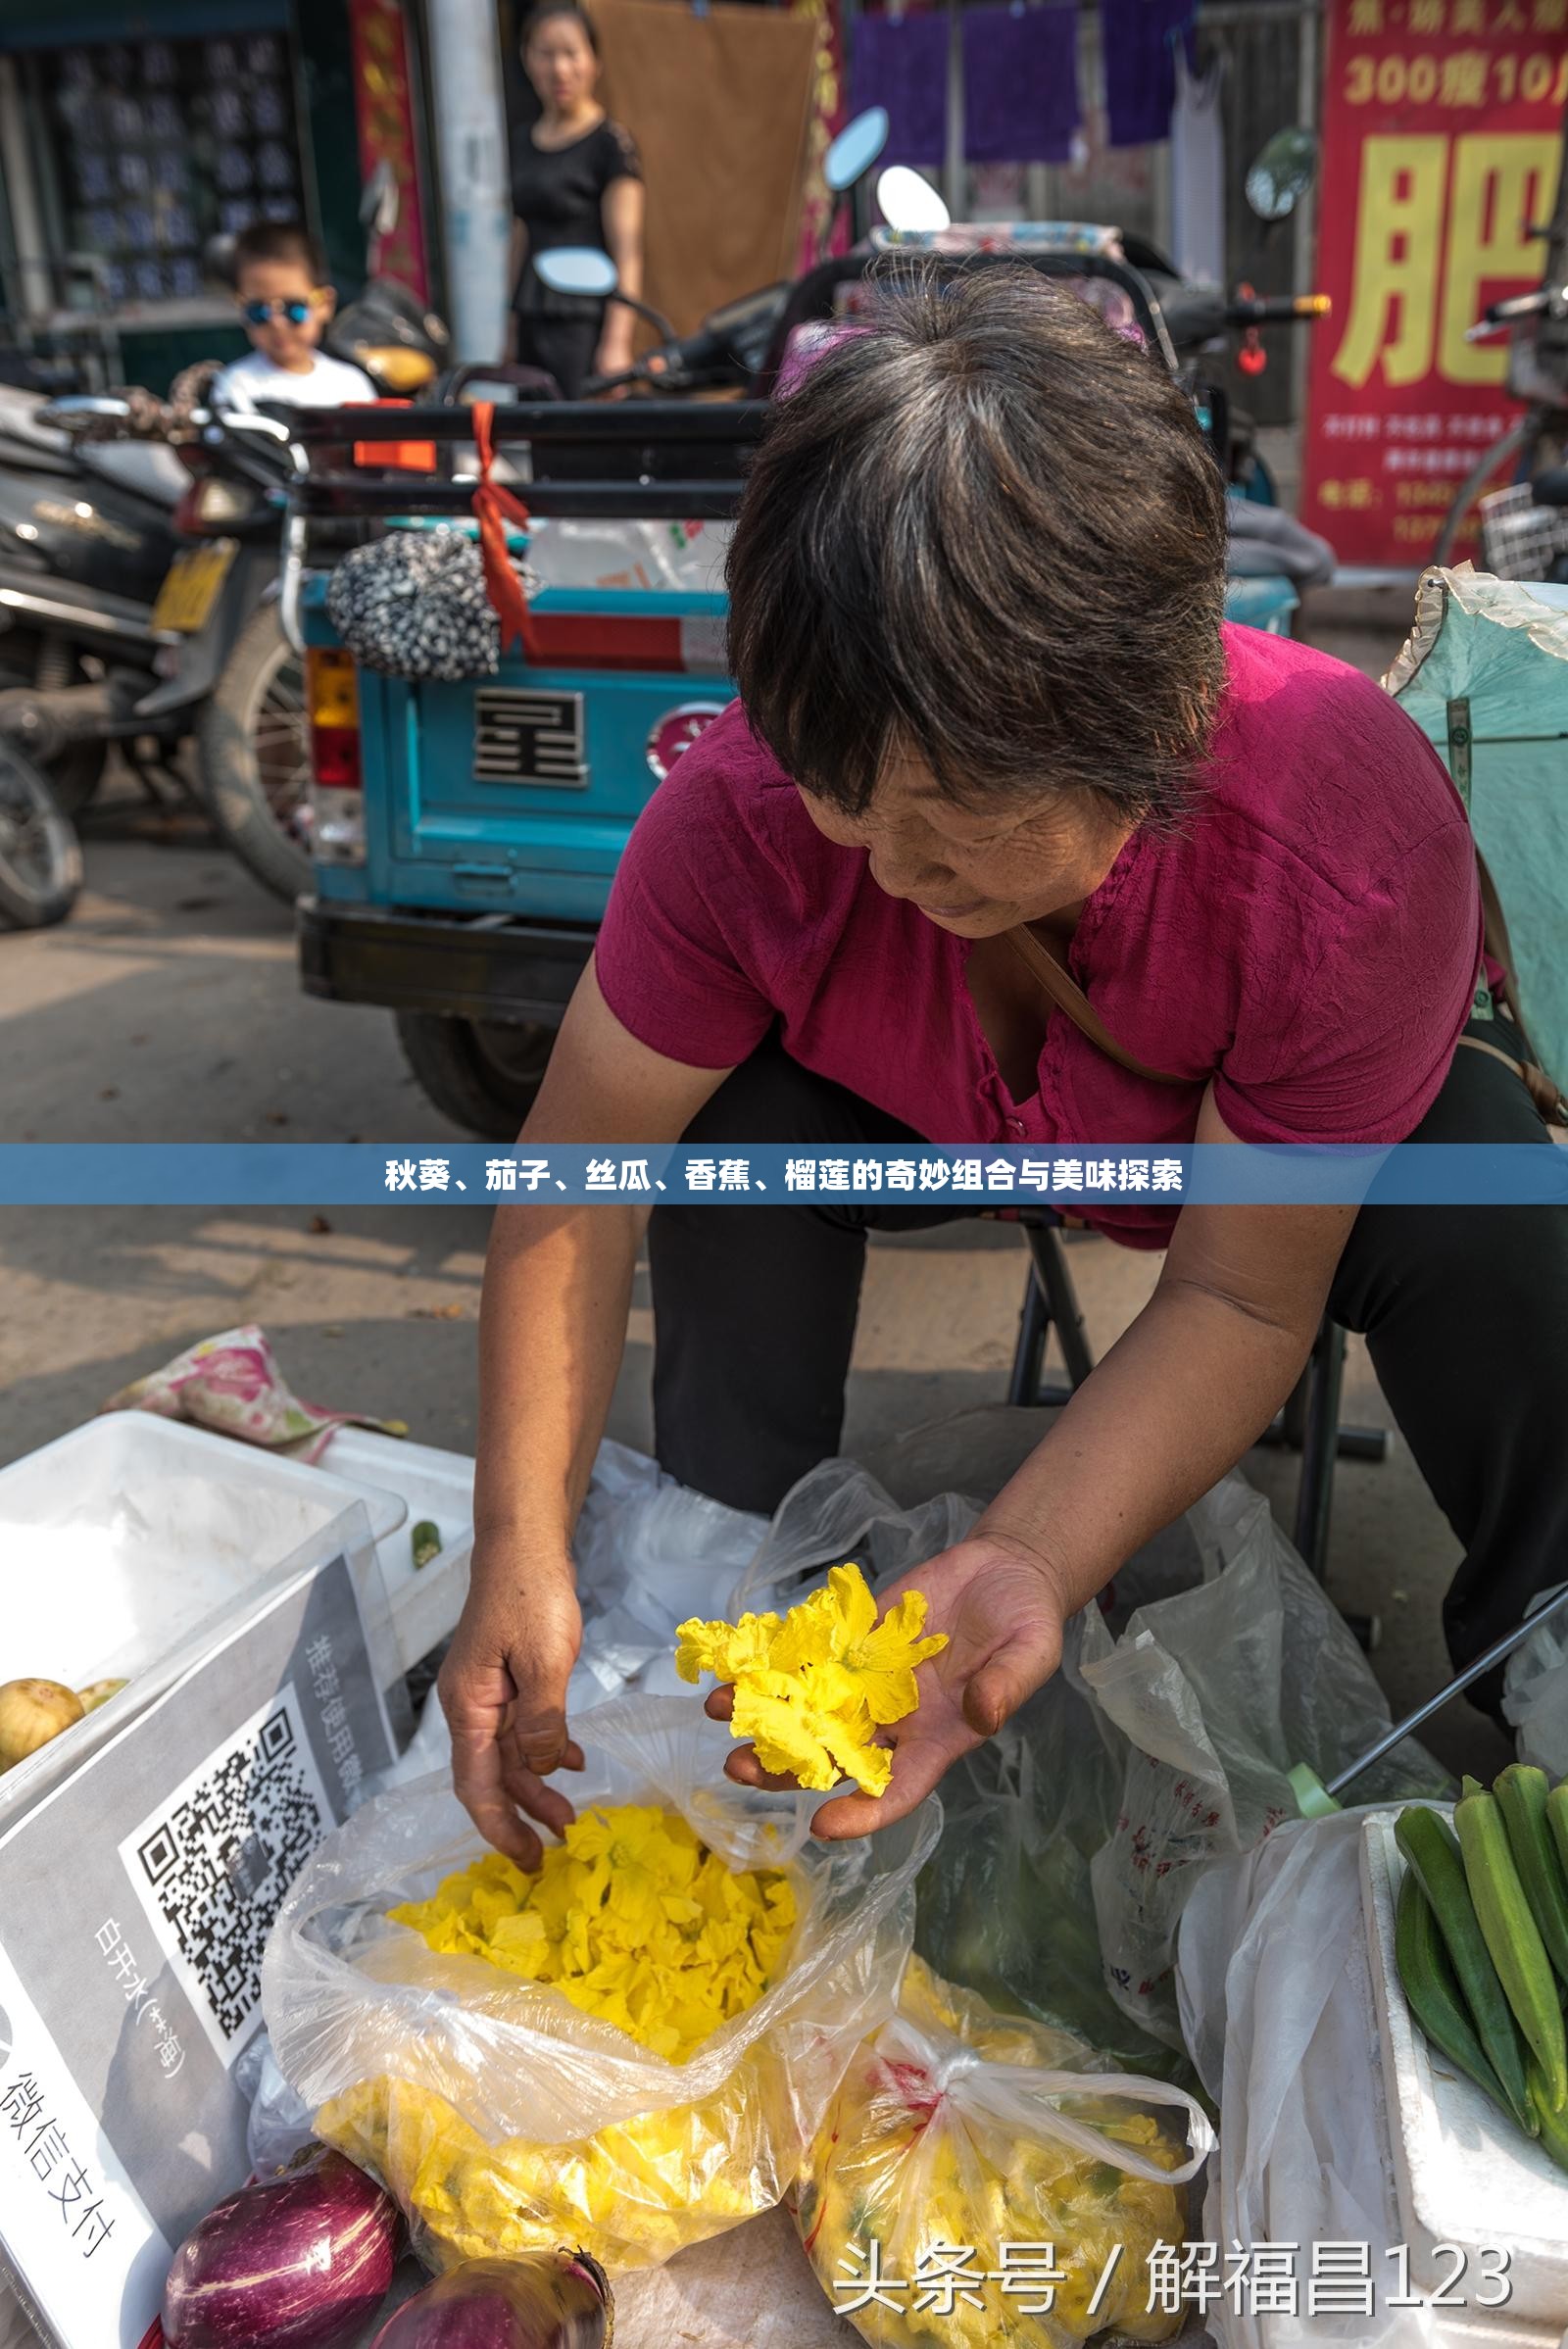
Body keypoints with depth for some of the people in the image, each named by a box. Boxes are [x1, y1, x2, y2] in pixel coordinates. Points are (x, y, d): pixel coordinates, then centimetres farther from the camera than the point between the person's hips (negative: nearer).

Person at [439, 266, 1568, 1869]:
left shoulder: (1352, 843, -39)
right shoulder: (745, 805, -34)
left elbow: (1241, 1297, -32)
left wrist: (1023, 1564, -47)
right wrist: (520, 1554, -35)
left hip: (1311, 1124, -1)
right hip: (934, 1115, 2)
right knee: (740, 1131, -28)